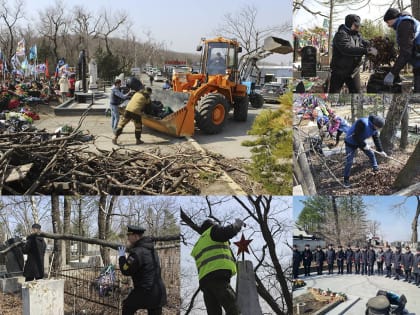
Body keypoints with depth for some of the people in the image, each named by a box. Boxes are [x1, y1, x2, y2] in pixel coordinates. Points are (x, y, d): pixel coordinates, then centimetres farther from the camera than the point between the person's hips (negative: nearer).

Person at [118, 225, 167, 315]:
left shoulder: (138, 252, -19)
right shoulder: (151, 249, 10)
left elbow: (126, 271, -14)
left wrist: (121, 257, 2)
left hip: (145, 291, -8)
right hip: (158, 290, 8)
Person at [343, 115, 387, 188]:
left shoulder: (374, 127, -10)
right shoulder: (362, 123, -37)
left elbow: (376, 139, 2)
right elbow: (356, 136, -34)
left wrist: (380, 151, 2)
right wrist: (364, 145, -25)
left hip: (361, 141, 8)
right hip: (351, 142, -8)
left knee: (371, 154, 13)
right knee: (349, 162, -7)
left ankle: (376, 169, 36)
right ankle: (346, 180, 6)